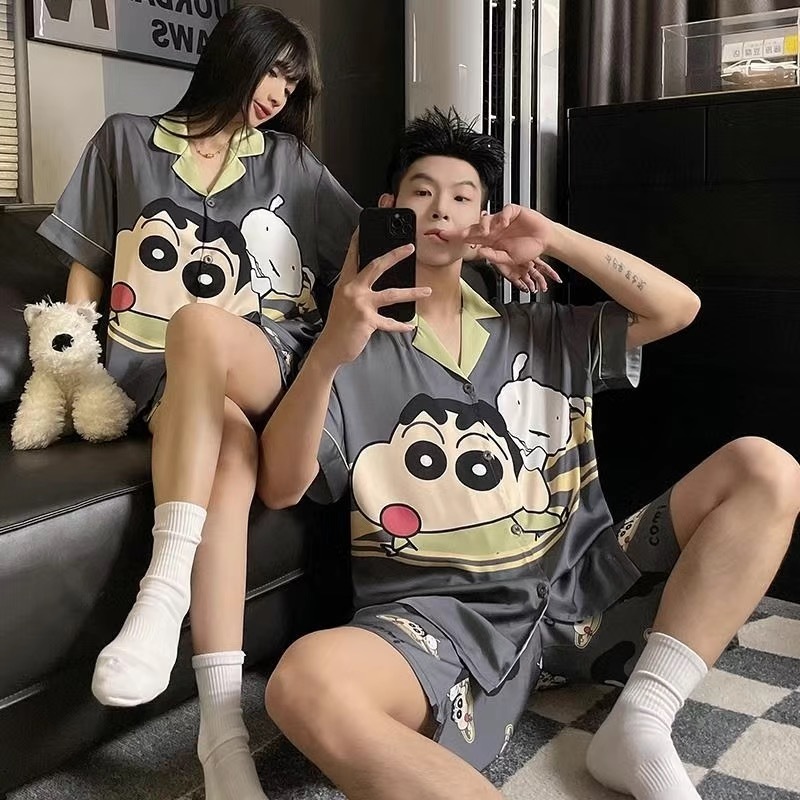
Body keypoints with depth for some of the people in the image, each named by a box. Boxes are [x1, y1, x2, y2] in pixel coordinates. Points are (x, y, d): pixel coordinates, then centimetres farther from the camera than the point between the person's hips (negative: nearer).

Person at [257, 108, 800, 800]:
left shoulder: (542, 334, 22)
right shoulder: (354, 352, 9)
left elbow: (677, 308, 17)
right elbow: (280, 488, -4)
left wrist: (556, 239, 7)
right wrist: (328, 354, -21)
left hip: (580, 584, 5)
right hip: (436, 614, -4)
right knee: (304, 684, -37)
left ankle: (640, 727, -17)